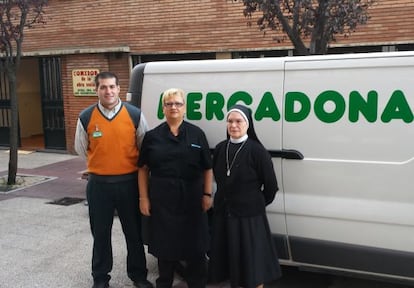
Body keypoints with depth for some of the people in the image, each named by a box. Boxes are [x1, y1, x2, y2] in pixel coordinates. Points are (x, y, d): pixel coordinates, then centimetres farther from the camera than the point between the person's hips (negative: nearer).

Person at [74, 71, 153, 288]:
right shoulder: (86, 117, -3)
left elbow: (145, 148, 7)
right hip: (99, 184, 0)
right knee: (100, 234, 12)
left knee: (134, 232, 11)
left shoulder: (135, 115, -5)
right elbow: (81, 148, 11)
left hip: (129, 182, 0)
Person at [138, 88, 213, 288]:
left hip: (192, 198, 0)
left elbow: (207, 168, 3)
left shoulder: (197, 134, 2)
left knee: (195, 244, 8)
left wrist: (207, 194, -3)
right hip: (162, 199, 0)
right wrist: (144, 198, 0)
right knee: (165, 242, 10)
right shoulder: (152, 136, 3)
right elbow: (143, 169, 5)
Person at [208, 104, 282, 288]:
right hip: (223, 213, 5)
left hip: (249, 215, -5)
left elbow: (271, 185, -6)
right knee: (230, 261, 15)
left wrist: (258, 204, 6)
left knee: (252, 263, 6)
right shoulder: (220, 148, 2)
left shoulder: (257, 151, -13)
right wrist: (229, 199, 13)